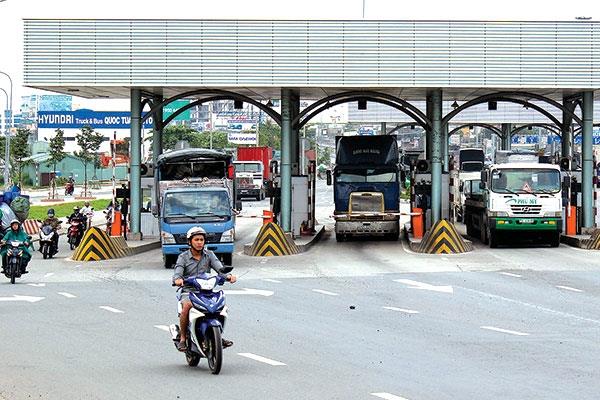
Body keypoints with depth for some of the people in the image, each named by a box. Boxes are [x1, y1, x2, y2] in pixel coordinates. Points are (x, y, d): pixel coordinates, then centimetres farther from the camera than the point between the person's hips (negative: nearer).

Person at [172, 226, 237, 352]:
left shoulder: (209, 255, 11)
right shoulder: (183, 257, 5)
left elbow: (219, 268, -4)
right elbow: (177, 272, -11)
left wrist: (228, 276, -26)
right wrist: (178, 279, -36)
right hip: (188, 291, -3)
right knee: (187, 306, -34)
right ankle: (183, 338, -20)